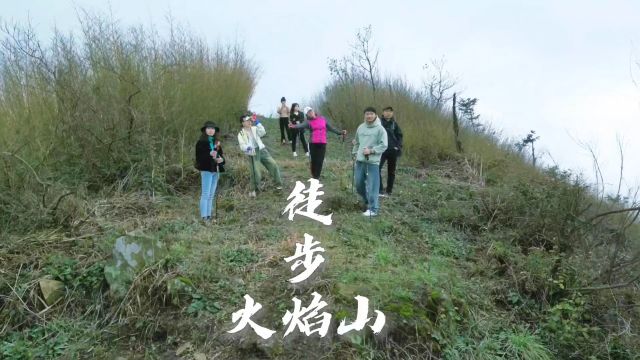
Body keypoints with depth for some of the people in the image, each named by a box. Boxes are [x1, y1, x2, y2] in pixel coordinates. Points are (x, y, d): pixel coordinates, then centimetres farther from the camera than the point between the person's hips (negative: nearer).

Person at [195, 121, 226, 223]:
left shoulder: (216, 143, 16)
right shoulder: (201, 142, -5)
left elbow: (220, 155, 18)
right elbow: (199, 156, -13)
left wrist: (221, 159, -5)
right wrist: (209, 154, -26)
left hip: (216, 170, 7)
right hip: (206, 170, -7)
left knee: (211, 195, 10)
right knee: (206, 194, -8)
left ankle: (209, 215, 15)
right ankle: (204, 216, -6)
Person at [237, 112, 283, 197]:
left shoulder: (255, 128, 10)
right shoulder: (241, 134, 0)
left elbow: (263, 133, -8)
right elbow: (242, 146, -10)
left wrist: (258, 123, -16)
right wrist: (247, 147, -33)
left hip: (262, 150, 3)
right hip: (252, 154, -3)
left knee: (273, 164, -1)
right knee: (255, 172, -11)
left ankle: (278, 184, 16)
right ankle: (254, 189, 12)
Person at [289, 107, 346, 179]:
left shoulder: (322, 118, 8)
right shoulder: (308, 121, -3)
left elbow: (330, 128, 16)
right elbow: (302, 125, -24)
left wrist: (340, 132, 13)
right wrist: (294, 126, -46)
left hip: (322, 143, 2)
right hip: (313, 143, -2)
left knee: (320, 161, 0)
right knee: (314, 160, 5)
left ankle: (317, 177, 11)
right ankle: (313, 176, 22)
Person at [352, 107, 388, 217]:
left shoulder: (380, 129, -7)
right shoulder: (360, 127, 11)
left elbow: (383, 145, -12)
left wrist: (371, 151, -19)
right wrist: (355, 153, 14)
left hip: (373, 162, -6)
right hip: (360, 161, 6)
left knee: (372, 186, -6)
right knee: (359, 184, 14)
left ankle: (373, 209, 2)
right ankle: (368, 201, 36)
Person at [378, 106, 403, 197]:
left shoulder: (394, 123, 5)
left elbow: (399, 135, 9)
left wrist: (398, 146, -3)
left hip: (393, 150, 3)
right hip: (382, 150, -2)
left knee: (391, 171, 9)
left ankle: (389, 191, 20)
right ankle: (380, 190, -15)